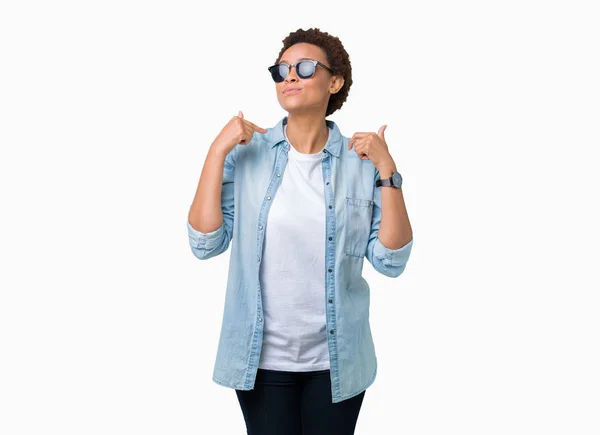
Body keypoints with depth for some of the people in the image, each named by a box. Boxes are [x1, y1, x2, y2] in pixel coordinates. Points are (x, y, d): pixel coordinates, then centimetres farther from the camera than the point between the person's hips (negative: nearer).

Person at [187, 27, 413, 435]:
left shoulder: (361, 160, -4)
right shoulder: (247, 154, -4)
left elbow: (391, 261, -7)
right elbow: (205, 245, -10)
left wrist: (387, 170, -15)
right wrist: (218, 151, -14)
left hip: (335, 360, 1)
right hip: (261, 357, 0)